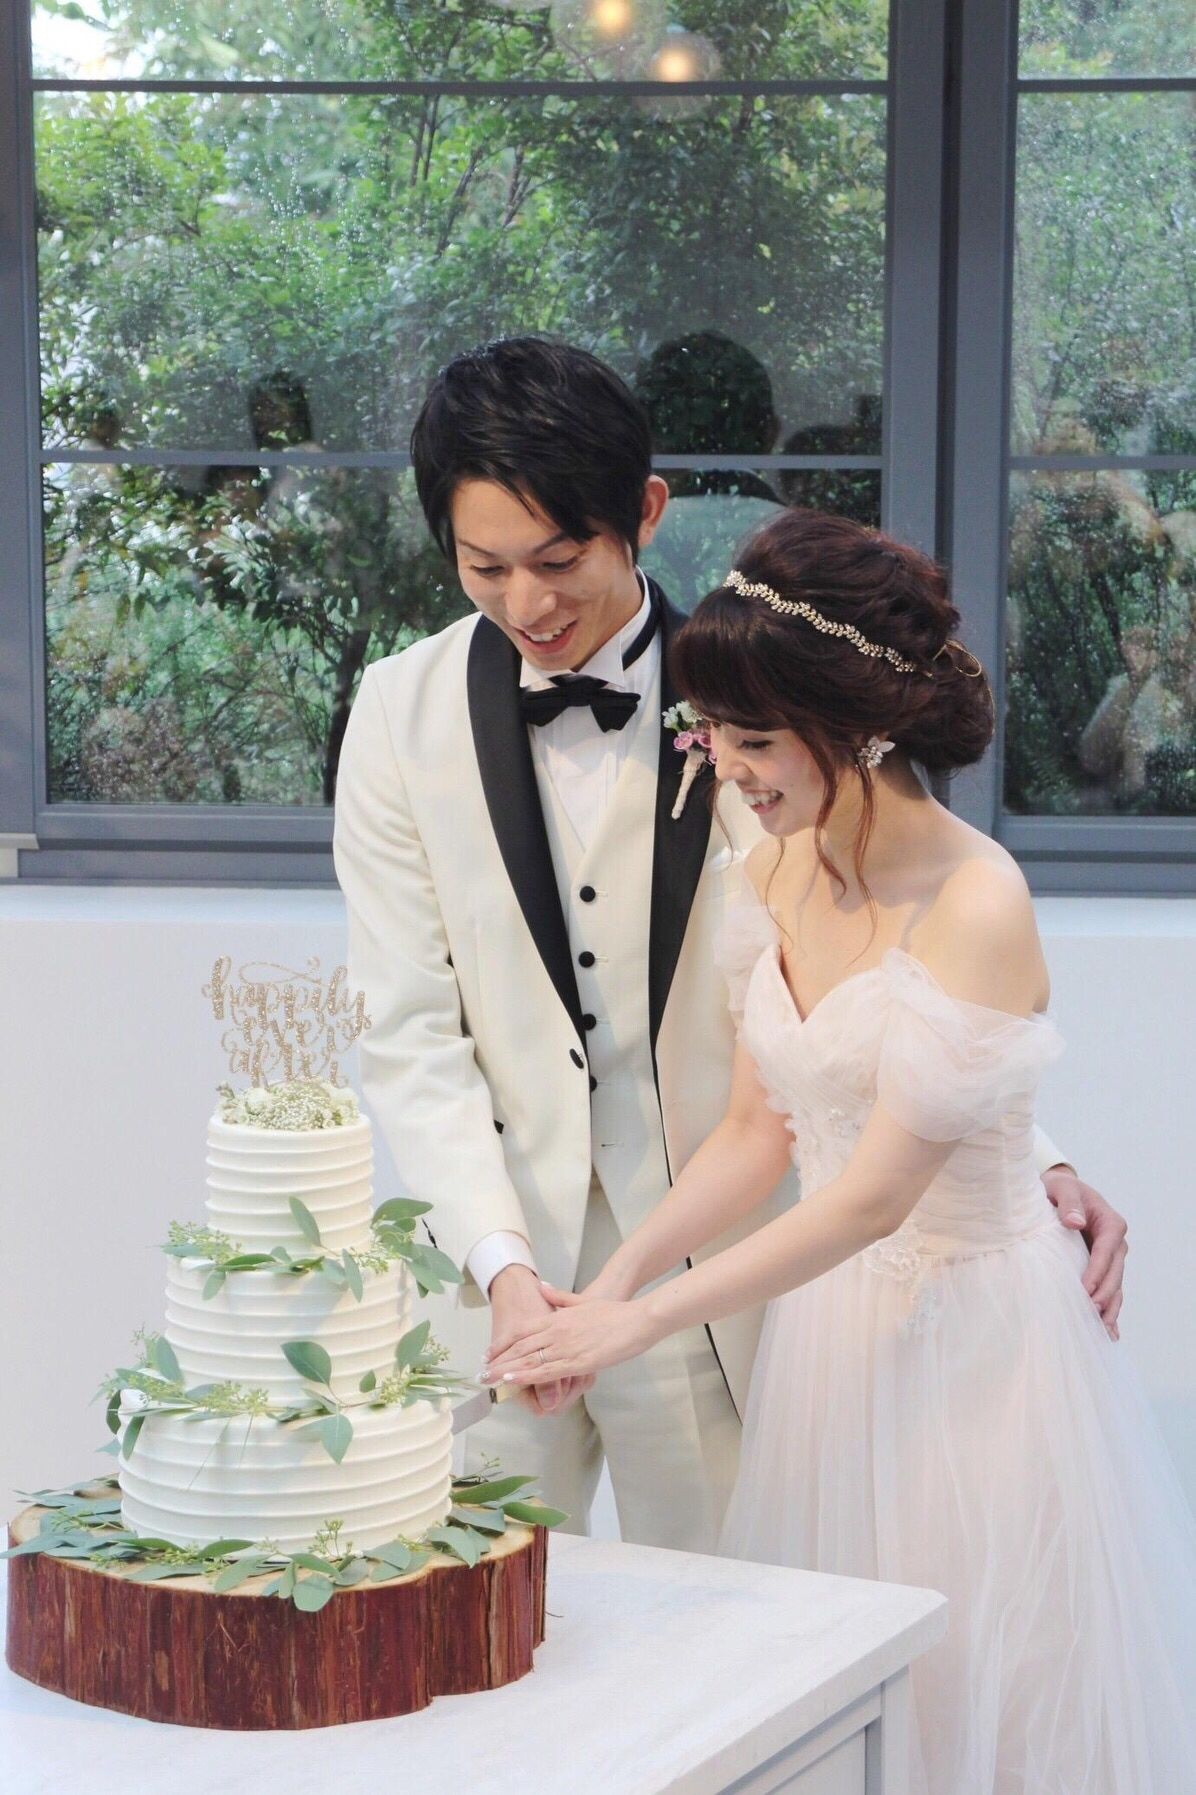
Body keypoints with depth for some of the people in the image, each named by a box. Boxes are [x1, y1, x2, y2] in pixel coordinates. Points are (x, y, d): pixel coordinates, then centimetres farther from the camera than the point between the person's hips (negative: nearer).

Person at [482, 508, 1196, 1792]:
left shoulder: (976, 905, -22)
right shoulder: (778, 876, 1)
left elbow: (875, 1195, -21)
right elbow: (757, 1130, 6)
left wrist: (646, 1320, -19)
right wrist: (613, 1283, -8)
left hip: (970, 1334, -7)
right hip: (828, 1328, 7)